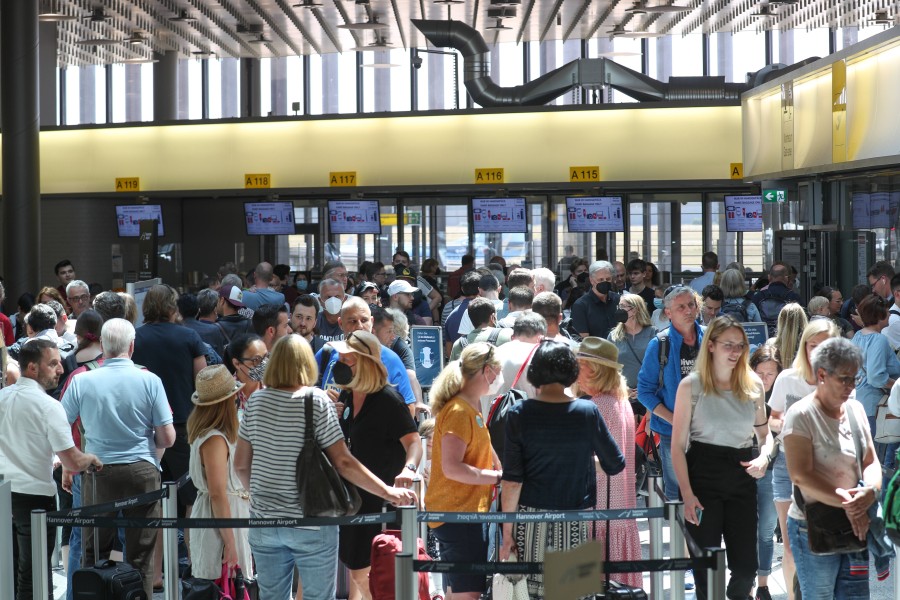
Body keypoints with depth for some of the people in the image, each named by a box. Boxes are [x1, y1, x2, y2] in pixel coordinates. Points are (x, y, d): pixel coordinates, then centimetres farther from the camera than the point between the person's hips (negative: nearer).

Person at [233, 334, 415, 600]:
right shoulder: (316, 401, -10)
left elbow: (241, 464, 8)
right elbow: (343, 463, -13)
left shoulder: (256, 401, 2)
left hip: (264, 520, 4)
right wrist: (388, 492, -8)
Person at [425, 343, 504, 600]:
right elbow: (451, 468, -23)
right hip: (458, 513, -10)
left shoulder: (471, 408, 15)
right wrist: (497, 476, -18)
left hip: (469, 510, 10)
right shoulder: (459, 411, -16)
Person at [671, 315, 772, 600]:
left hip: (742, 477, 3)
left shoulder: (754, 385, 6)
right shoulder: (691, 385, -5)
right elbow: (678, 445, -5)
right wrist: (687, 494, -13)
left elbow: (765, 432, 17)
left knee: (746, 565, 5)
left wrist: (764, 457, -6)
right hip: (703, 475, -3)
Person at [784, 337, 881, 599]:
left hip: (855, 525, 6)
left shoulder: (855, 409, 8)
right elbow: (801, 476, -19)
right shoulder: (802, 415, -12)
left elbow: (871, 461, 7)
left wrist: (870, 490, -15)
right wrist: (846, 504, -21)